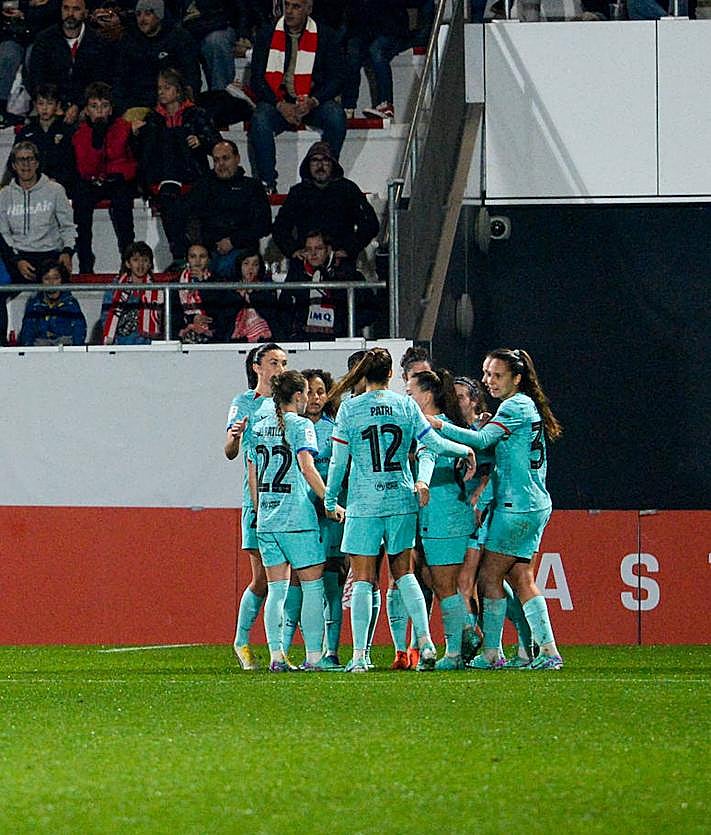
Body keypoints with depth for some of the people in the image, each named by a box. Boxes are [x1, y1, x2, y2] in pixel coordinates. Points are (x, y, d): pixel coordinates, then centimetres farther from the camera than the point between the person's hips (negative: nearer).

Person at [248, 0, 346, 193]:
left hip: (313, 102, 0)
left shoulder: (325, 36, 2)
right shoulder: (267, 35, 4)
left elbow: (336, 78, 0)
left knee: (336, 116, -31)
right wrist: (280, 105, -16)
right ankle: (267, 182, -25)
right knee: (260, 120, -32)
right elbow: (257, 79, 1)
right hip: (276, 101, 0)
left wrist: (312, 102, -18)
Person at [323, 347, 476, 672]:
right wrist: (466, 451, 19)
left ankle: (359, 655, -3)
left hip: (364, 502, -2)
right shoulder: (405, 405, 1)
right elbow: (434, 443, 1)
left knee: (363, 579, 1)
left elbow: (338, 460, -2)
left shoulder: (350, 408, -4)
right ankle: (425, 642, 3)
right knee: (403, 572, 15)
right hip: (401, 500, 2)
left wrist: (329, 500, 9)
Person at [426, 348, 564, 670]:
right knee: (521, 578, 9)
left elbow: (482, 440, -23)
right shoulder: (528, 406, 17)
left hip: (517, 507, -10)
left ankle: (491, 653, -2)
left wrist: (439, 425, -24)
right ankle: (548, 652, 5)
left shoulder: (515, 407, -12)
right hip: (534, 505, 10)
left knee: (489, 575, -4)